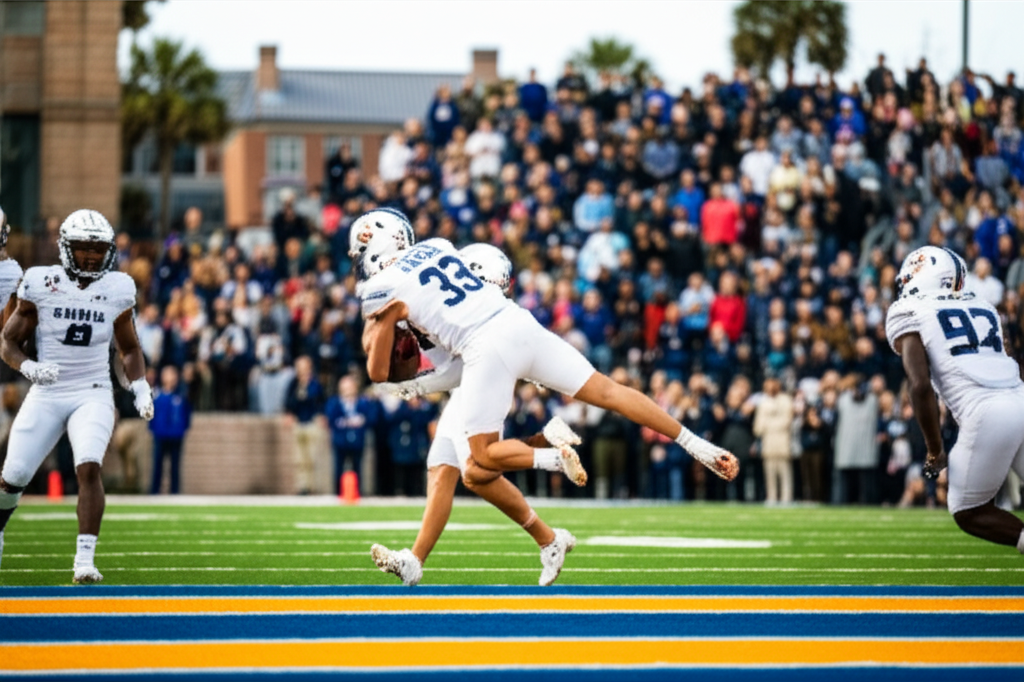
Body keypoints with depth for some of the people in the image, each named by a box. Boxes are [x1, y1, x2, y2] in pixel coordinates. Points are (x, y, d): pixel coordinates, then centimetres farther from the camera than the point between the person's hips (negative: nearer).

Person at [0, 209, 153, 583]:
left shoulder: (117, 290, 1)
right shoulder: (42, 285, -6)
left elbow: (129, 349, 15)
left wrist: (141, 389, 0)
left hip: (93, 395, 0)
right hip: (47, 395, 0)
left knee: (88, 468, -23)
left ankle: (85, 560, -23)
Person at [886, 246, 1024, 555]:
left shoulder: (908, 314, 8)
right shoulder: (983, 308, 25)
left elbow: (921, 385, -3)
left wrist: (934, 449, 3)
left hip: (986, 414, -5)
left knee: (969, 513, 11)